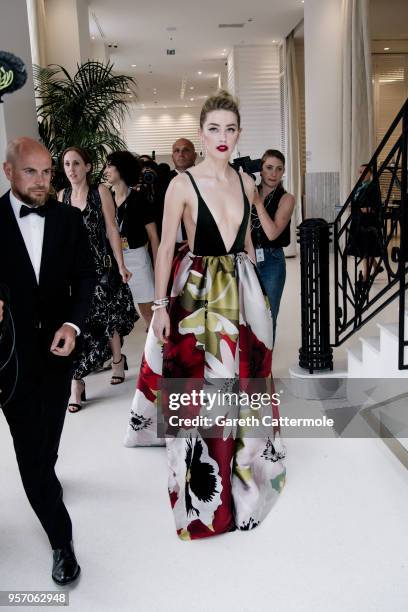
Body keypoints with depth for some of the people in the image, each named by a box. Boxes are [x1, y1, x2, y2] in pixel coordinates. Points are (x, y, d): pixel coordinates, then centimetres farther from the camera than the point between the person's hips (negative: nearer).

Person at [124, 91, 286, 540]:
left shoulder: (246, 182, 6)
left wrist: (256, 293, 15)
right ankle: (206, 487, 19)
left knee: (243, 377, 13)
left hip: (242, 290, 5)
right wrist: (161, 306, -11)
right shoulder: (183, 184, -9)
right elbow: (166, 248, -7)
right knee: (199, 387, 2)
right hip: (197, 292, -4)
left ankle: (244, 462, 36)